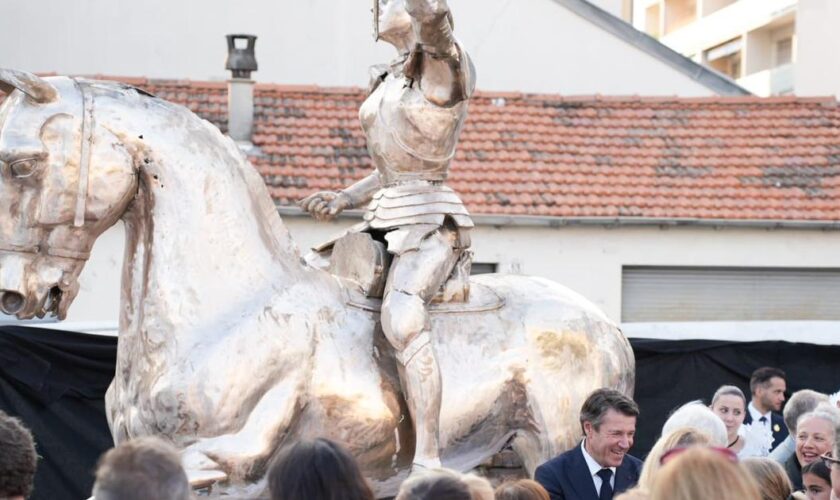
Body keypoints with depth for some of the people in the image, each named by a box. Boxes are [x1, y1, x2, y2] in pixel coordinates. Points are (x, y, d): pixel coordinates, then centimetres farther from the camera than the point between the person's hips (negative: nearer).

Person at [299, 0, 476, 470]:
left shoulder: (444, 62, -3)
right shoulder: (390, 81, 21)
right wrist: (344, 198, 11)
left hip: (430, 219, -10)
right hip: (385, 218, 10)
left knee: (402, 320, -32)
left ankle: (428, 458, -39)